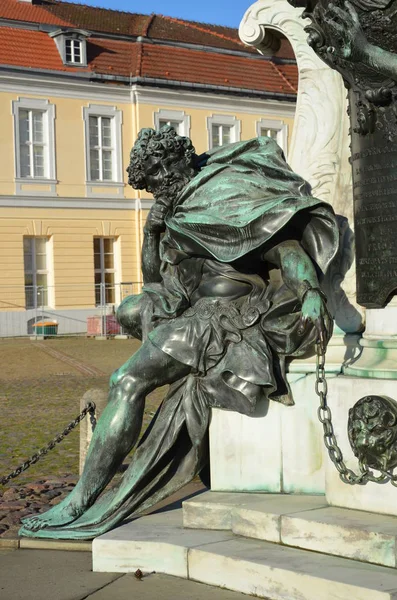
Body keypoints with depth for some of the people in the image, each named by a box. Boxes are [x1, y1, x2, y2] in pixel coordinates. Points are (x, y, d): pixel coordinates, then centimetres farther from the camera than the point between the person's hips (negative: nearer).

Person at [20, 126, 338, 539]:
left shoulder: (226, 192, -9)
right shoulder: (181, 209, 18)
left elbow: (283, 237, -21)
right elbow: (153, 281, 24)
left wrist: (311, 292, -38)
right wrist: (152, 231, 6)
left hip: (231, 313, -10)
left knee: (129, 381, -18)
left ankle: (81, 503, -19)